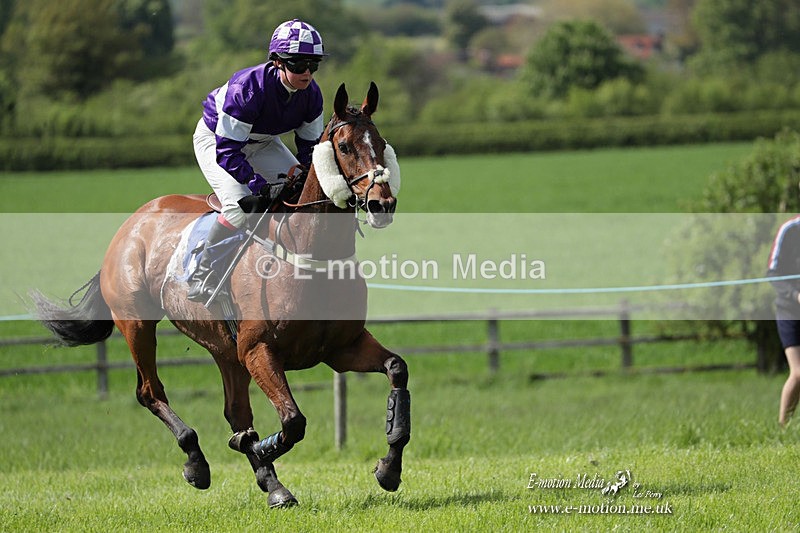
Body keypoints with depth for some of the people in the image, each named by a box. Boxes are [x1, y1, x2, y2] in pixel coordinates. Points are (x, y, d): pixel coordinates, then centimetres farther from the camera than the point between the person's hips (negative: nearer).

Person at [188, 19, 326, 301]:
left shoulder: (311, 94, -19)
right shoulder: (247, 88, -39)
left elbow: (311, 146, -4)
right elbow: (227, 151, -36)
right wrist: (262, 185, -43)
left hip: (261, 141, 7)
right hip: (215, 139, -7)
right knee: (241, 204, -28)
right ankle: (202, 280, -14)